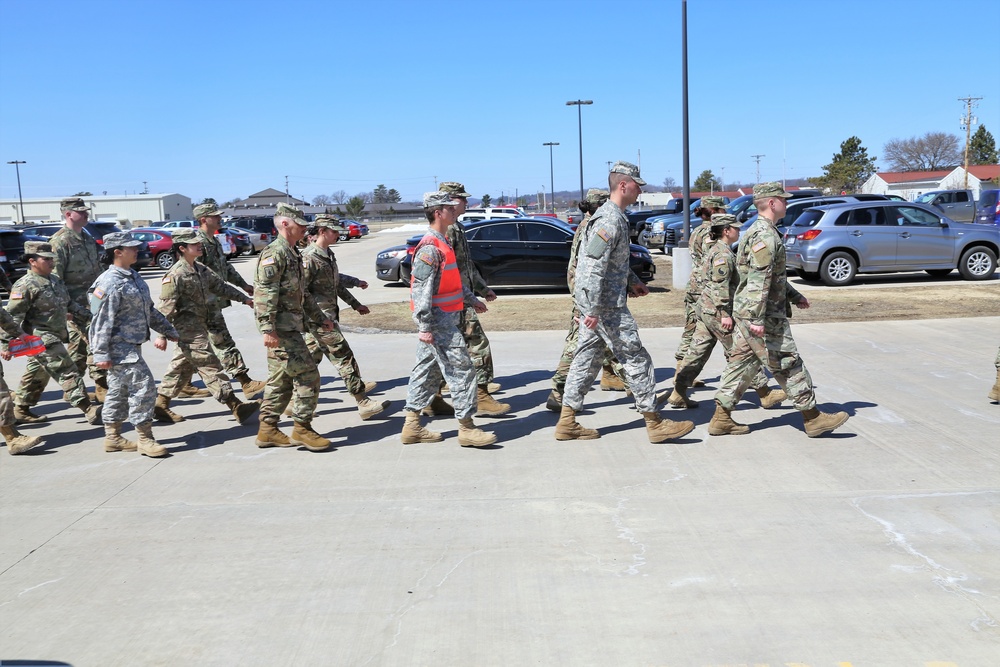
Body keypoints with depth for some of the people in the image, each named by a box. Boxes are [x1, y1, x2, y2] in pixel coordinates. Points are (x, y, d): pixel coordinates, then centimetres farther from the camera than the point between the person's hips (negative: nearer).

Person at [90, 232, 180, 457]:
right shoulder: (109, 283, -17)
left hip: (132, 345, 10)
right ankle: (145, 439, -2)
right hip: (120, 346, -10)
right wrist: (101, 353, -20)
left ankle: (113, 437, 25)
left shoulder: (133, 277, 13)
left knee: (119, 390, 15)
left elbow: (149, 310, 21)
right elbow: (102, 321, -19)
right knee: (143, 386, -10)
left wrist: (168, 331, 23)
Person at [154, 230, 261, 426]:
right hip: (189, 329, -9)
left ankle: (161, 406, 24)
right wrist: (162, 334, -18)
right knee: (211, 367, -9)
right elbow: (165, 307, -17)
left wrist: (244, 299, 14)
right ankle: (236, 407, -10)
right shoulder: (175, 275, -15)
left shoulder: (200, 269, 11)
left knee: (181, 367, 15)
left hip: (199, 327, 9)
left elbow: (221, 286, 18)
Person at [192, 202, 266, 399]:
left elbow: (226, 268, 29)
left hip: (214, 303, 10)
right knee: (224, 343, -9)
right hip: (207, 304, -10)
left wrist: (243, 284, 25)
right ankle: (246, 384, -9)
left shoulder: (214, 242, 18)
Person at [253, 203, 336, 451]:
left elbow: (302, 293, 28)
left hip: (291, 326, 10)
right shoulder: (274, 253, -12)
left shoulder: (293, 254, 20)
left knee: (281, 380, 12)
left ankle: (267, 430, 18)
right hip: (281, 327, -10)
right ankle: (302, 429, -1)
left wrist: (320, 317, 29)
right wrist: (267, 328, -27)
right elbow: (264, 293, -21)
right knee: (307, 375, -9)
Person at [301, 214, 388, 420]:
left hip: (329, 315, 10)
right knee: (344, 357, -8)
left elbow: (337, 283, 24)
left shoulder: (329, 254, 14)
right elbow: (301, 291, -18)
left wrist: (356, 304, 25)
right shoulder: (309, 257, -15)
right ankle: (364, 403, -5)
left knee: (311, 359, 15)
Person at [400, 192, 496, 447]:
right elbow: (421, 289, -21)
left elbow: (454, 279, 27)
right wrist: (424, 327, -24)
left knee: (427, 372, 12)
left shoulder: (442, 243, 15)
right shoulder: (430, 248, -17)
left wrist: (471, 299, 31)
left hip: (444, 319, 11)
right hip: (437, 320, -11)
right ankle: (466, 429, 1)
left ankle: (412, 426, 19)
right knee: (462, 371, -6)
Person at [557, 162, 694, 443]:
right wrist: (593, 310, -26)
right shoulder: (611, 220, -17)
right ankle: (655, 424, 4)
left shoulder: (613, 216, 16)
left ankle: (567, 422, 13)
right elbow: (594, 267, -24)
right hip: (605, 304, -10)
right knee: (636, 358, -3)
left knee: (587, 358, 10)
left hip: (596, 303, 10)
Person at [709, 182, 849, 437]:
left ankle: (722, 418, 11)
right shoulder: (766, 236, -17)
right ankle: (813, 418, 8)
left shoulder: (758, 232, 18)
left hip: (744, 311, 10)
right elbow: (759, 280, -25)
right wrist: (758, 318, -28)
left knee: (742, 362, 10)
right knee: (788, 364, -2)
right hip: (764, 315, -10)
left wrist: (795, 296, 31)